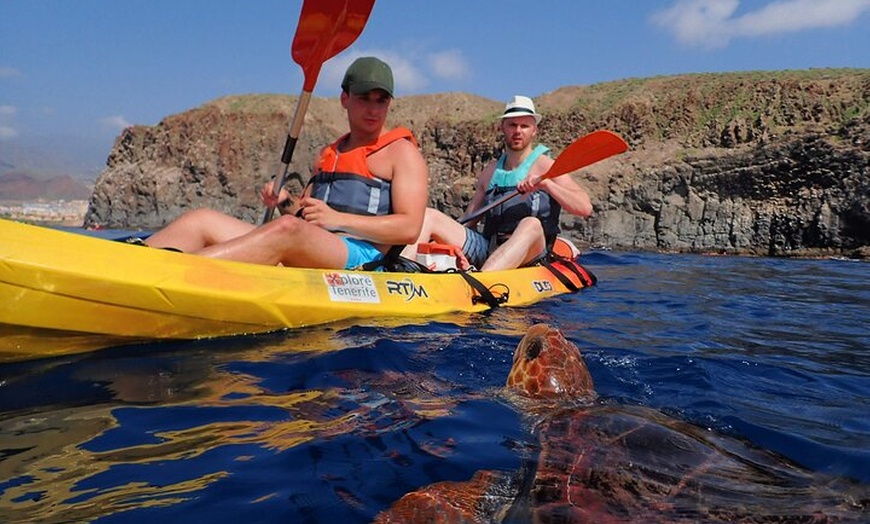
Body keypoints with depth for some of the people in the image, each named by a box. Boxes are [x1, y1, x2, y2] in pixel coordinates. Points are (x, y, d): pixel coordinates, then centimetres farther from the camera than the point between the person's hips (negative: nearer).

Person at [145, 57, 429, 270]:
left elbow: (409, 228, -6)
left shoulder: (402, 151, 8)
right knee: (201, 220, -11)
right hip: (308, 257, 7)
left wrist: (338, 219, -14)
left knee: (287, 229, -38)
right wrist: (286, 204, 6)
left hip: (360, 257, -6)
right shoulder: (328, 154, 28)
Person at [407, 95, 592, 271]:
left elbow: (585, 208, -7)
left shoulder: (545, 166, 5)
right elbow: (468, 221, 19)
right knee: (428, 215, -9)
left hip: (529, 257, -4)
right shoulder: (490, 171, 19)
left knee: (531, 224, -38)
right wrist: (459, 250, -1)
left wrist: (546, 184, -20)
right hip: (486, 250, 4)